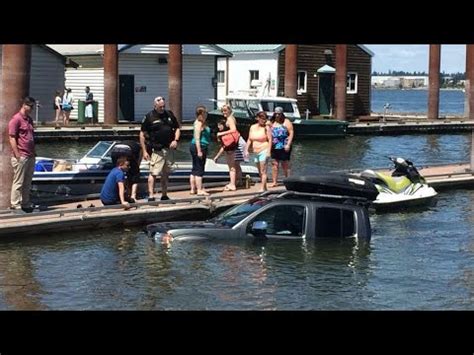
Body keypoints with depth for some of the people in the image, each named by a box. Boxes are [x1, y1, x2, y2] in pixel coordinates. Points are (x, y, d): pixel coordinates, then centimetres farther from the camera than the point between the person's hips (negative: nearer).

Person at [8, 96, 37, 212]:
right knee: (18, 182, -3)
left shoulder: (29, 119, 16)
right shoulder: (16, 119, -10)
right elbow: (12, 138, -13)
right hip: (21, 157, -8)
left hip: (30, 156, 8)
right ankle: (15, 205, 2)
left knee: (27, 182, 13)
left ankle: (25, 204, 20)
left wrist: (33, 152, 17)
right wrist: (17, 155, -16)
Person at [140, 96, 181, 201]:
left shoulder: (169, 114, 10)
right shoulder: (149, 117, -4)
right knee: (153, 173, -11)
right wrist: (144, 151, -7)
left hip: (169, 149, 5)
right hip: (156, 150, -5)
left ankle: (164, 195, 22)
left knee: (165, 174, 13)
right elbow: (142, 134, -3)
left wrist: (176, 140, 0)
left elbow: (177, 128, 19)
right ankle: (151, 196, -11)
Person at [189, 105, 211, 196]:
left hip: (201, 147, 11)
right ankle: (199, 190, -5)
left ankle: (193, 189, 19)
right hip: (199, 147, -11)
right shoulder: (199, 123, -15)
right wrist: (199, 151, -24)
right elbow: (197, 138, -21)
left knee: (195, 169, 13)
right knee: (199, 169, -7)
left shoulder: (202, 123, 15)